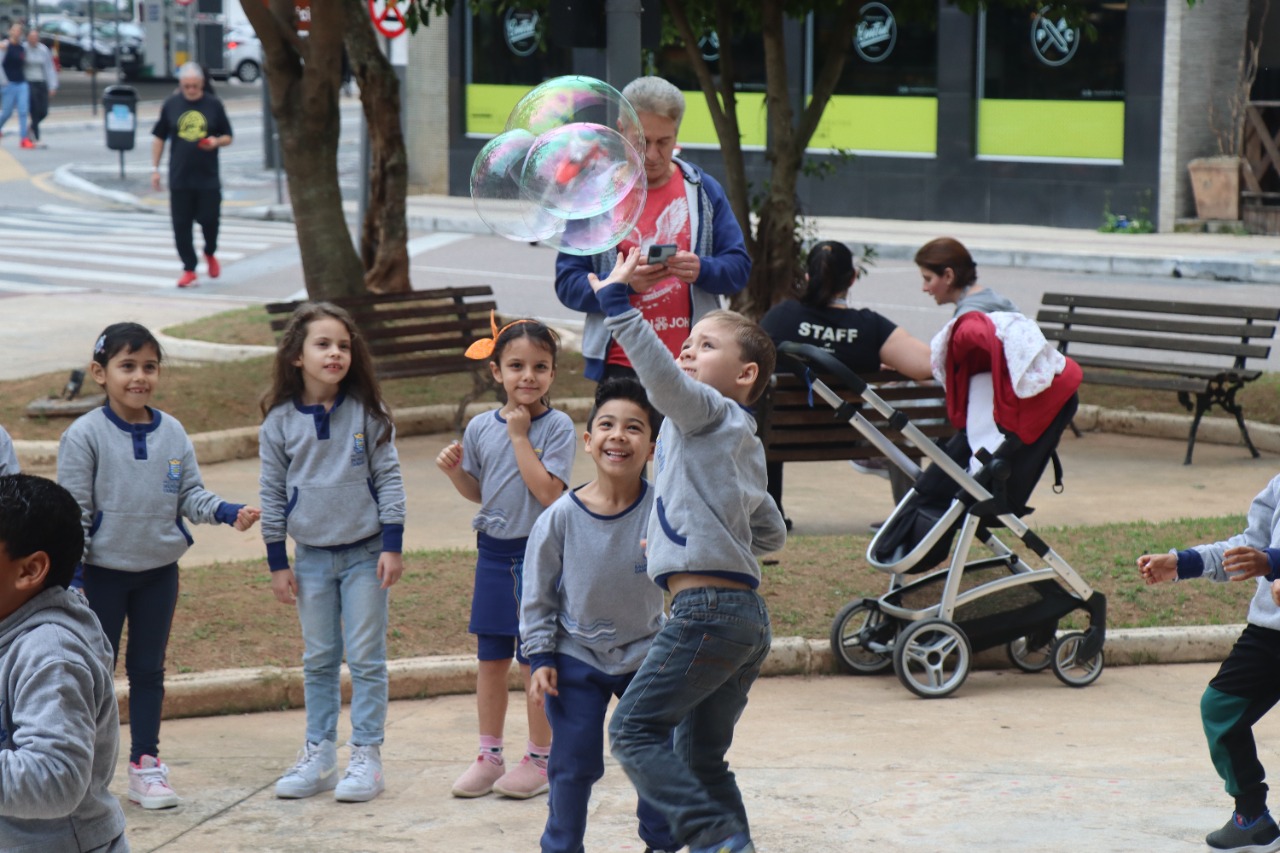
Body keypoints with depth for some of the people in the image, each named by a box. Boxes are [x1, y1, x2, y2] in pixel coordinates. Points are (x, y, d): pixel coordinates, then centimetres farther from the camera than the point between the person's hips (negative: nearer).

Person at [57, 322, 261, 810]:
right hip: (104, 572, -4)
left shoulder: (172, 433, 0)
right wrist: (71, 575, -14)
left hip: (159, 569, 4)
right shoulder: (85, 436, -12)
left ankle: (146, 762, 22)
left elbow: (190, 495, 4)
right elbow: (74, 511, -11)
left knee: (149, 668, 13)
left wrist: (227, 512, -14)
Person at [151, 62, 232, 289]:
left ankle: (210, 253, 30)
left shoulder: (213, 105, 1)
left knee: (209, 219, -1)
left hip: (208, 177, -1)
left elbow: (228, 137, 9)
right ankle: (189, 269, 10)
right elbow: (159, 137, 10)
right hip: (179, 177, 1)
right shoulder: (171, 104, 3)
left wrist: (217, 141, -14)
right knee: (181, 224, 0)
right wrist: (155, 169, 6)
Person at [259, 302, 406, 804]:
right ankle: (319, 755, 17)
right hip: (312, 556, 2)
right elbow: (272, 495, 4)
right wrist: (278, 564, 3)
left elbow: (388, 480, -2)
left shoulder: (367, 413, -4)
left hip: (365, 553, -2)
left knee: (366, 658, 1)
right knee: (318, 661, 10)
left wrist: (392, 547, -7)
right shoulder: (279, 422, -2)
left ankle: (366, 757, 6)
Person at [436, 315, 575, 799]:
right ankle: (489, 756, 23)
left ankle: (539, 759, 14)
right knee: (490, 659, 11)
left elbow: (548, 491, -21)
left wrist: (520, 435, -18)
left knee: (534, 660, 2)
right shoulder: (481, 427, 3)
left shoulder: (557, 426, -11)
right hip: (493, 553, 5)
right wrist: (454, 472, -6)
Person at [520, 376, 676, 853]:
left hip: (646, 654, 1)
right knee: (574, 764, 2)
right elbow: (537, 593, -3)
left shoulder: (661, 510, -15)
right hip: (578, 657, -1)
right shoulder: (561, 518, -14)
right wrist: (540, 657, -5)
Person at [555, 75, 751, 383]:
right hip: (620, 366, -1)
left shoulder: (704, 191, 10)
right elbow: (567, 284, 0)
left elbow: (739, 268, 8)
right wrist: (623, 282, -18)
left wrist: (701, 270, -14)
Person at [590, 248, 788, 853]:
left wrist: (616, 301, -24)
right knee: (702, 757, 13)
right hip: (746, 616, 10)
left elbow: (662, 377, -24)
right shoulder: (743, 442, 23)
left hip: (708, 607, -10)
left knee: (635, 729, -7)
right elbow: (771, 533, 30)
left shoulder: (712, 412, -3)